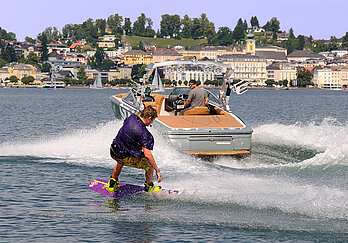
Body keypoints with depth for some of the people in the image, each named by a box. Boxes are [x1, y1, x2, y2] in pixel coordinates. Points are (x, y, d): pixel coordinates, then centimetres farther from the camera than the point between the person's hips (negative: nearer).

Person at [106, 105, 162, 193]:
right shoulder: (144, 133, -24)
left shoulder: (132, 117, -3)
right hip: (126, 158, -7)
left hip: (113, 151, 7)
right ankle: (149, 187, 26)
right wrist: (157, 170, -23)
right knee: (150, 164, 9)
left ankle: (112, 184, 45)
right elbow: (147, 154, -29)